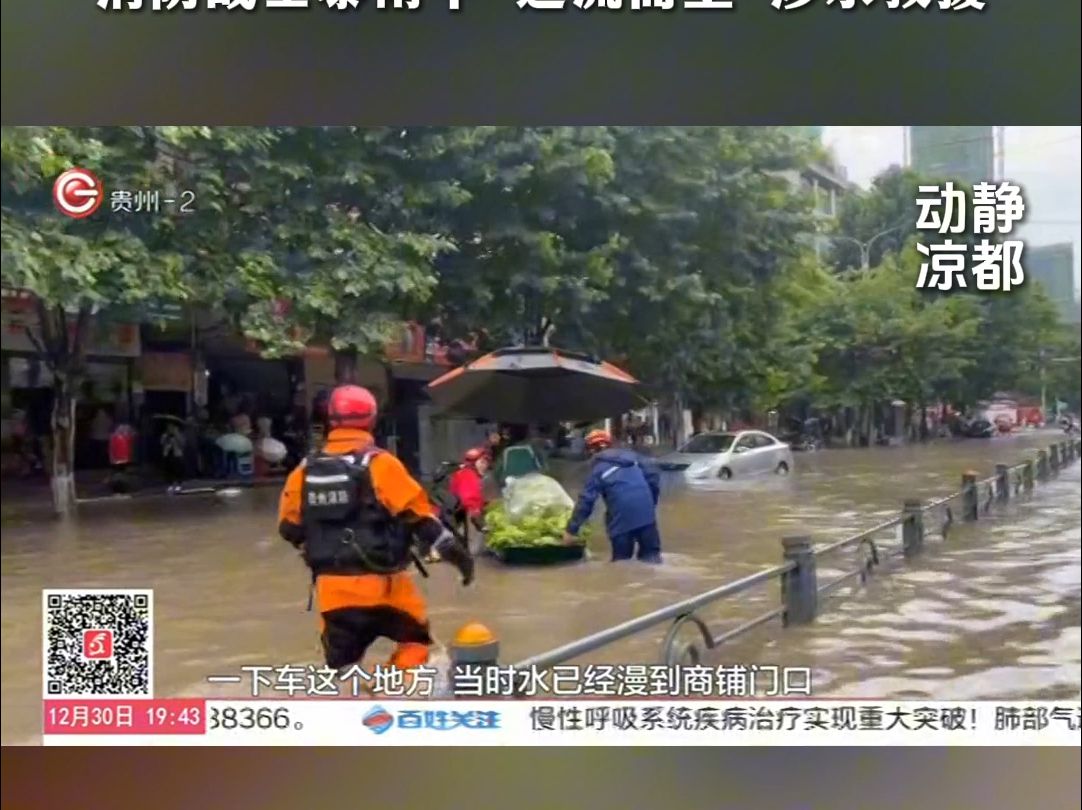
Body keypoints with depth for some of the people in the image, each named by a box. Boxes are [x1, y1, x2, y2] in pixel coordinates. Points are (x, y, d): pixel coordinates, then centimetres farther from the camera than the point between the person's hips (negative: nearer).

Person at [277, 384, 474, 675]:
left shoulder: (306, 469, 4)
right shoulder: (379, 463, -9)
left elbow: (290, 527, 11)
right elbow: (418, 515, -11)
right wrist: (453, 549, -4)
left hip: (332, 585, 4)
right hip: (379, 581, -3)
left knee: (341, 661, 14)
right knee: (414, 637, 18)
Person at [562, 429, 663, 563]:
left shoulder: (598, 469, 7)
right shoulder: (631, 455, 18)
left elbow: (586, 501, 3)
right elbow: (653, 474, 9)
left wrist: (571, 529, 7)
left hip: (622, 516, -3)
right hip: (645, 511, 3)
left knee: (621, 560, 8)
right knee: (651, 554, 11)